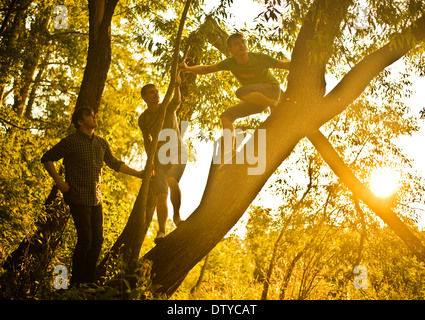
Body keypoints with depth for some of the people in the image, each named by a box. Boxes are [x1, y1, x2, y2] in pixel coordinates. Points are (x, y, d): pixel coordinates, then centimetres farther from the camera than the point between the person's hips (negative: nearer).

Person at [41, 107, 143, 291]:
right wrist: (59, 182, -8)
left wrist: (138, 174, 19)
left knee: (97, 240, 5)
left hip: (96, 199, 6)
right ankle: (76, 282, 4)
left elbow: (114, 163, 23)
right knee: (85, 239, -9)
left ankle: (88, 280, 16)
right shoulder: (71, 142, -6)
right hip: (78, 198, -6)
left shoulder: (101, 143, 12)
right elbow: (47, 159, -1)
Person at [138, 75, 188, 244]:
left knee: (172, 181, -22)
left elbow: (177, 101, -27)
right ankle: (161, 231, -6)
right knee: (161, 195, -9)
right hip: (160, 156, 1)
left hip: (178, 151, -1)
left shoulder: (168, 108, -3)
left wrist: (177, 86, -47)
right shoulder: (143, 119, 2)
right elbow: (147, 140, 12)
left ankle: (177, 215, 1)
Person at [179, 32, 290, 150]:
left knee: (241, 92, -32)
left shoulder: (260, 58, -19)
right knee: (226, 116, -4)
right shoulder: (230, 63, -7)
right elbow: (207, 69, -2)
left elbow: (285, 64, -14)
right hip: (256, 99, 6)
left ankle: (276, 105, -22)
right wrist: (188, 68, -17)